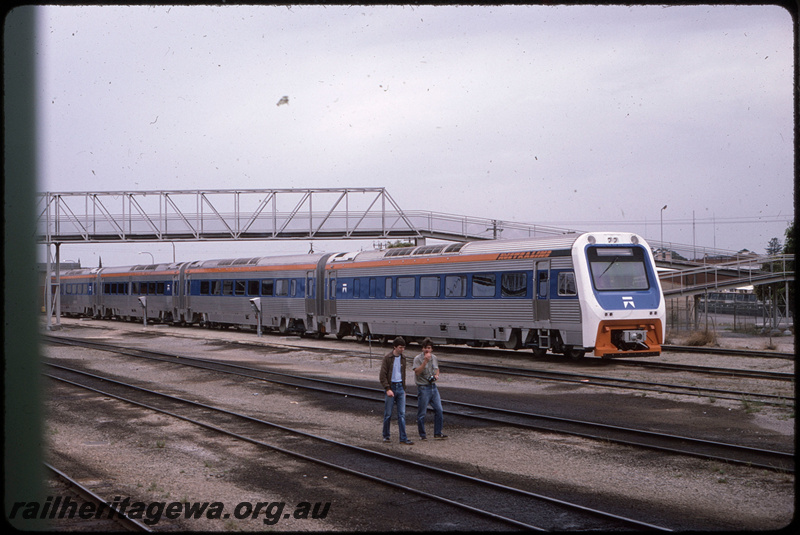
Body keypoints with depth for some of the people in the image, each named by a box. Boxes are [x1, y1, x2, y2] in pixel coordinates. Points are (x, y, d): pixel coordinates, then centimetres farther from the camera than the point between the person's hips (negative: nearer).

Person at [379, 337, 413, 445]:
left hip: (400, 387, 5)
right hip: (391, 387, -5)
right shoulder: (387, 358, -9)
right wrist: (388, 389, -19)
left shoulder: (403, 358, 9)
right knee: (388, 414, 3)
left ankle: (403, 438, 0)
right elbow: (383, 376, -11)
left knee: (402, 414, 0)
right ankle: (386, 436, 16)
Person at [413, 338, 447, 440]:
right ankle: (422, 435, 12)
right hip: (423, 388, -6)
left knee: (439, 410, 3)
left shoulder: (434, 358, 10)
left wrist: (436, 375, 5)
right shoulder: (418, 358, -9)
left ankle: (437, 433, 13)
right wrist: (425, 361, -28)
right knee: (422, 413, 0)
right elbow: (417, 372, -22)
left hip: (433, 386, 6)